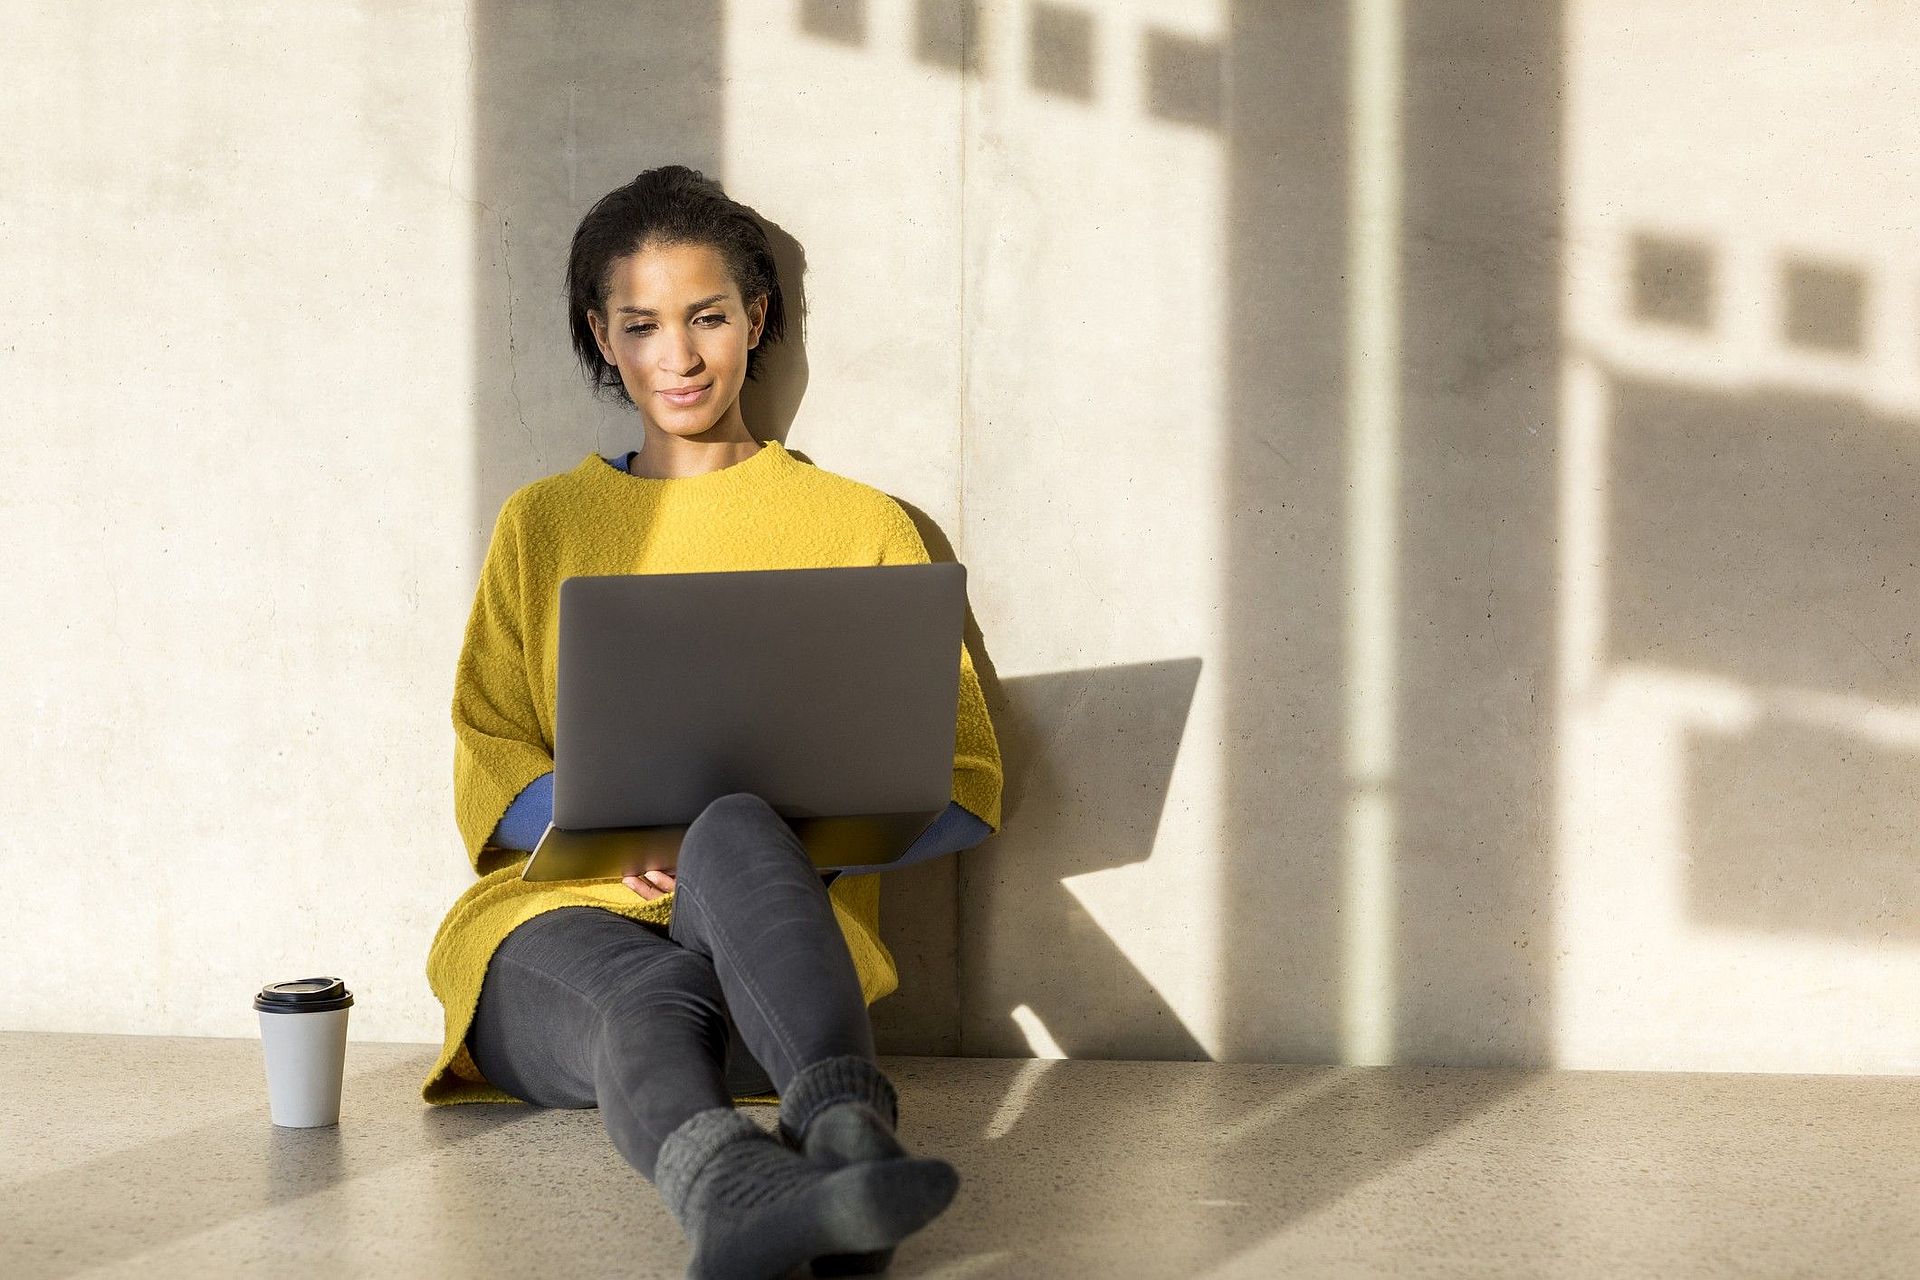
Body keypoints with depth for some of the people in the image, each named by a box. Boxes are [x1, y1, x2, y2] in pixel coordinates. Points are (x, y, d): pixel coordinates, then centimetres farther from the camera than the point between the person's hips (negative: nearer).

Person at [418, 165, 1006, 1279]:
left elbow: (966, 784, 10)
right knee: (650, 996, -37)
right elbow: (489, 767, 12)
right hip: (565, 912, 1)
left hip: (765, 932, -1)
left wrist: (795, 836, -11)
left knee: (735, 824, -38)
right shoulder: (543, 525, 21)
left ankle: (847, 1134, -64)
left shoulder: (860, 526, 16)